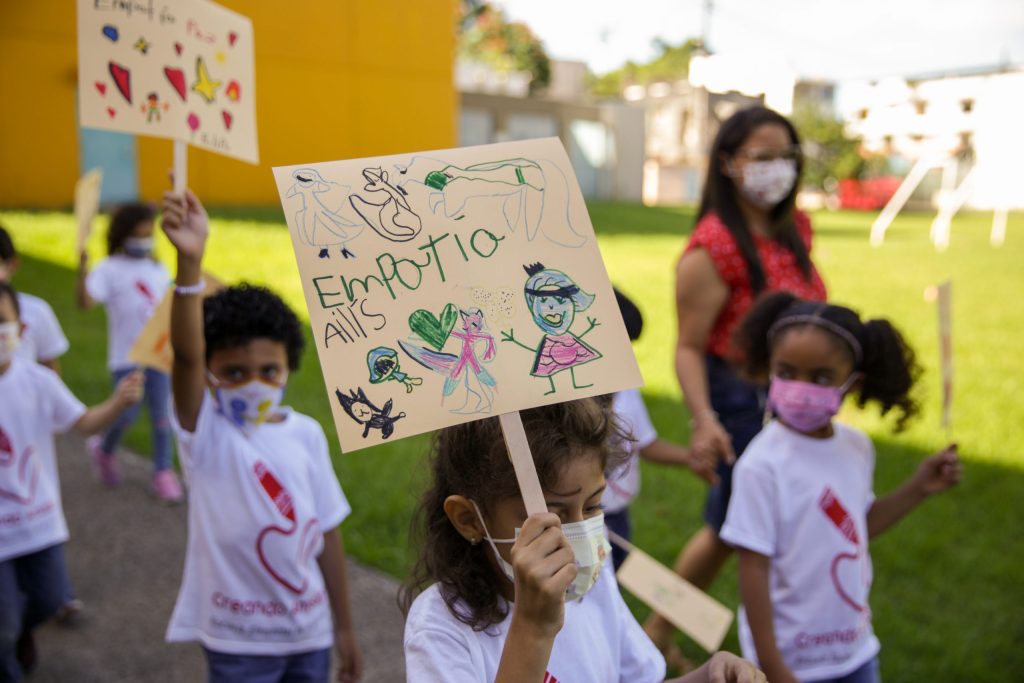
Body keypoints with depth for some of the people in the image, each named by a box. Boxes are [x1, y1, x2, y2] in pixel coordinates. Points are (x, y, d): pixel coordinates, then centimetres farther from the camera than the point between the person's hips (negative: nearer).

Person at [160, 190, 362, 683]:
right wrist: (189, 263, -47)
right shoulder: (206, 433, -13)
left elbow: (327, 533, 1)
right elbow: (185, 355, -32)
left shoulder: (306, 434, -5)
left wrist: (344, 627, 7)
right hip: (239, 642, -3)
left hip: (309, 630, 3)